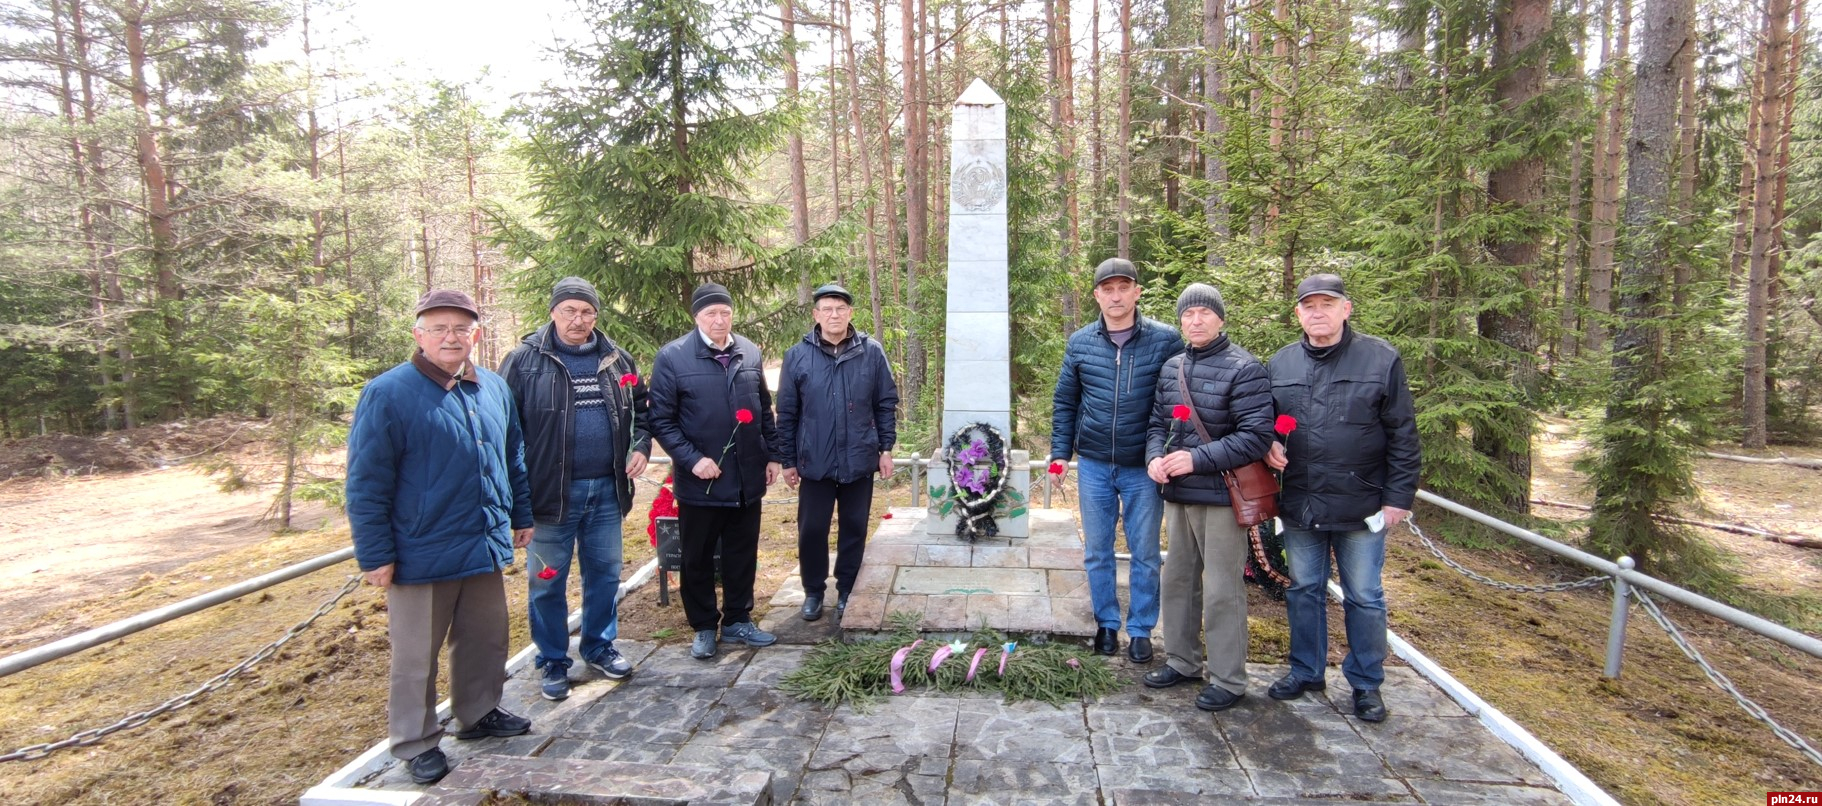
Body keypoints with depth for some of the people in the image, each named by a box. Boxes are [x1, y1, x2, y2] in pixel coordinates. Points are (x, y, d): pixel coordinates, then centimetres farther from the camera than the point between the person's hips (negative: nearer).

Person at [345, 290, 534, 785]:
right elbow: (365, 483, -12)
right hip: (422, 554, -5)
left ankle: (479, 714, 38)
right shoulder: (388, 394, -12)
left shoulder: (494, 388, 5)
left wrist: (521, 515, 17)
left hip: (486, 546, 6)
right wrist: (375, 555, -12)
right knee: (416, 656, 9)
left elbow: (513, 458, 16)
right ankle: (416, 743, 26)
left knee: (486, 641, 18)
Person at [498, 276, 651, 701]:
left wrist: (640, 446, -1)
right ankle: (553, 662, 25)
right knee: (548, 582, 8)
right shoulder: (524, 360, -5)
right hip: (550, 491, -3)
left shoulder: (616, 359, 7)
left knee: (605, 573, 15)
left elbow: (640, 411, 17)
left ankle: (599, 646, 34)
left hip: (606, 490, 4)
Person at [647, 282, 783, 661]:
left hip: (748, 478, 4)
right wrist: (692, 459, -16)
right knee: (698, 558, 10)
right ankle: (704, 628, 26)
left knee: (743, 554, 14)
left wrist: (772, 455, 10)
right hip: (700, 480, -3)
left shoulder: (750, 352, 5)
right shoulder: (672, 357, -8)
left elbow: (764, 409, 14)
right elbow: (661, 419, -8)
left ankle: (737, 620, 30)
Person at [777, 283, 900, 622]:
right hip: (814, 462, 0)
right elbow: (786, 413, 1)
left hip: (859, 460, 1)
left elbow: (886, 403, 4)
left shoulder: (871, 352, -2)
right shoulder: (797, 356, -2)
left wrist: (885, 448, 1)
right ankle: (813, 591, 27)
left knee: (854, 528, 11)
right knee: (811, 529, 7)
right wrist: (788, 460, 2)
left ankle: (847, 591, 28)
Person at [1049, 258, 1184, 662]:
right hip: (1094, 465, 2)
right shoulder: (1080, 343, 3)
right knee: (1096, 552, 12)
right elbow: (1065, 402, 9)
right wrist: (1060, 453, 4)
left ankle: (1140, 630, 24)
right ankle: (1106, 624, 28)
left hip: (1144, 467, -2)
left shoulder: (1165, 340, -5)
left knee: (1144, 553, 9)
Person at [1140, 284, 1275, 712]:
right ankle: (1182, 661, 33)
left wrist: (1197, 459, -21)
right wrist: (1155, 457, -5)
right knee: (1178, 580, 17)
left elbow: (1256, 436, -16)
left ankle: (1228, 680, 16)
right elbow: (1157, 423, 16)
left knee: (1222, 590, 1)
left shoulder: (1244, 368, -11)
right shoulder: (1172, 368, 10)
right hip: (1177, 494, 7)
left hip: (1221, 496, -7)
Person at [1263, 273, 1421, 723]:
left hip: (1361, 508, -3)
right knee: (1303, 591, 16)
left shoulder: (1381, 360, -5)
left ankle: (1366, 683, 26)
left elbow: (1402, 436, -4)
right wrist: (1267, 443, -6)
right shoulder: (1280, 364, 5)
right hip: (1299, 506, 3)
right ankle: (1306, 671, 32)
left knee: (1364, 598, 10)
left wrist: (1399, 497, -7)